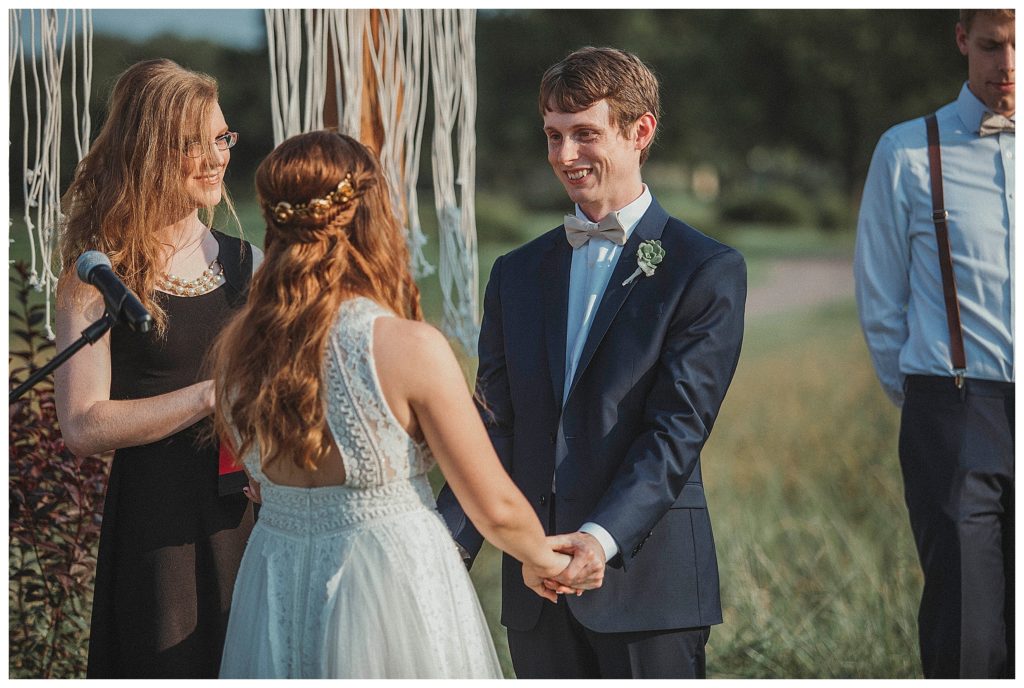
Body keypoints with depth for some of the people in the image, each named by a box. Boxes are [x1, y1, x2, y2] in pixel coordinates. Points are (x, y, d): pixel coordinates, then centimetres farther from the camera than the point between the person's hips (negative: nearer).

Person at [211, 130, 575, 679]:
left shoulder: (236, 346, -4)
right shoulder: (409, 347, -19)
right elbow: (494, 506, -11)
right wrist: (541, 558, 9)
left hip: (276, 597, 5)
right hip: (397, 587, -5)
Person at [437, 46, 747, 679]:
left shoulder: (708, 271, -2)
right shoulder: (517, 274, 13)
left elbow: (678, 430, -11)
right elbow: (498, 431, 8)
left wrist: (604, 537, -24)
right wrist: (447, 545, -6)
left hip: (647, 584, -4)